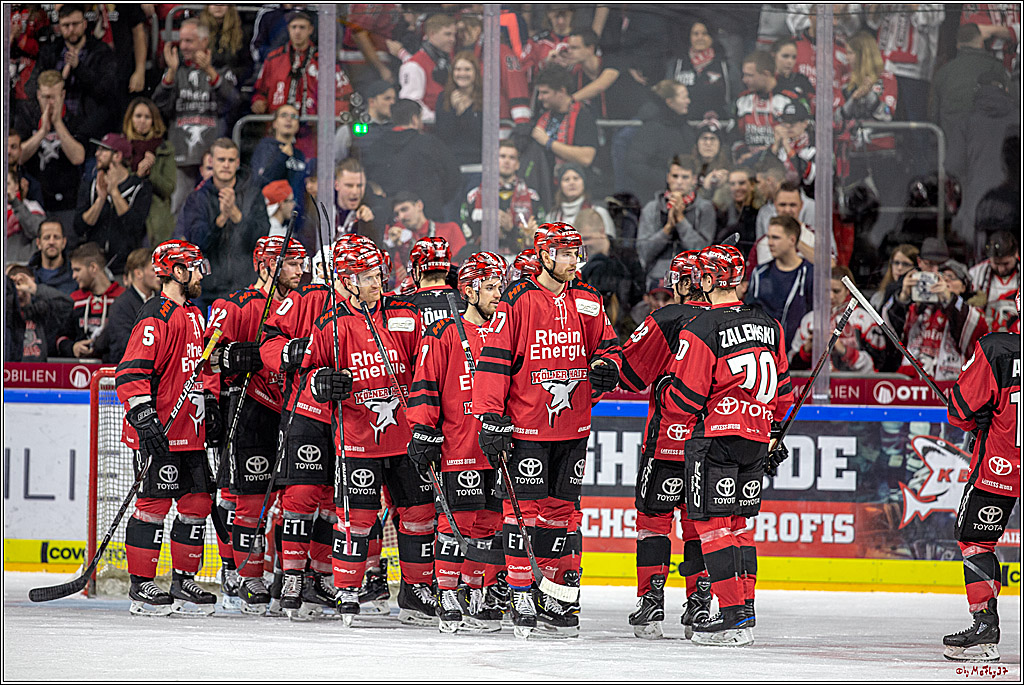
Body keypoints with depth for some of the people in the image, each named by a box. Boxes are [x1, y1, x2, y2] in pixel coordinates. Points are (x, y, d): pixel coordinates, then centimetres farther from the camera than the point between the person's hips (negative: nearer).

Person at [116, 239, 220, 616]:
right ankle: (141, 585, 1)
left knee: (197, 503, 8)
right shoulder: (156, 317, -14)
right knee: (155, 503, -7)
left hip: (190, 431, 9)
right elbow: (131, 373, -20)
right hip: (160, 434, -9)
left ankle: (184, 583, 16)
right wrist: (145, 419, -25)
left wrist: (209, 406, 25)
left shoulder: (192, 314, 17)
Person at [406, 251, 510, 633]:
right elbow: (424, 386, -4)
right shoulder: (444, 334, -2)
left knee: (489, 523, 7)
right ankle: (448, 601, -1)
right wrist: (423, 433, -10)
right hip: (456, 448, -5)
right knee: (458, 521, -7)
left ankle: (484, 598, 15)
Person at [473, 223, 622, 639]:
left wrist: (606, 366, -6)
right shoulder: (517, 301, -8)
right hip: (525, 425, -5)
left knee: (560, 508, 9)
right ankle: (521, 596, 3)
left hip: (572, 426, 5)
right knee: (525, 508, -5)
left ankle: (559, 596, 15)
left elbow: (608, 343, 19)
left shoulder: (588, 302, 8)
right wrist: (491, 418, -14)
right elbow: (494, 361, -9)